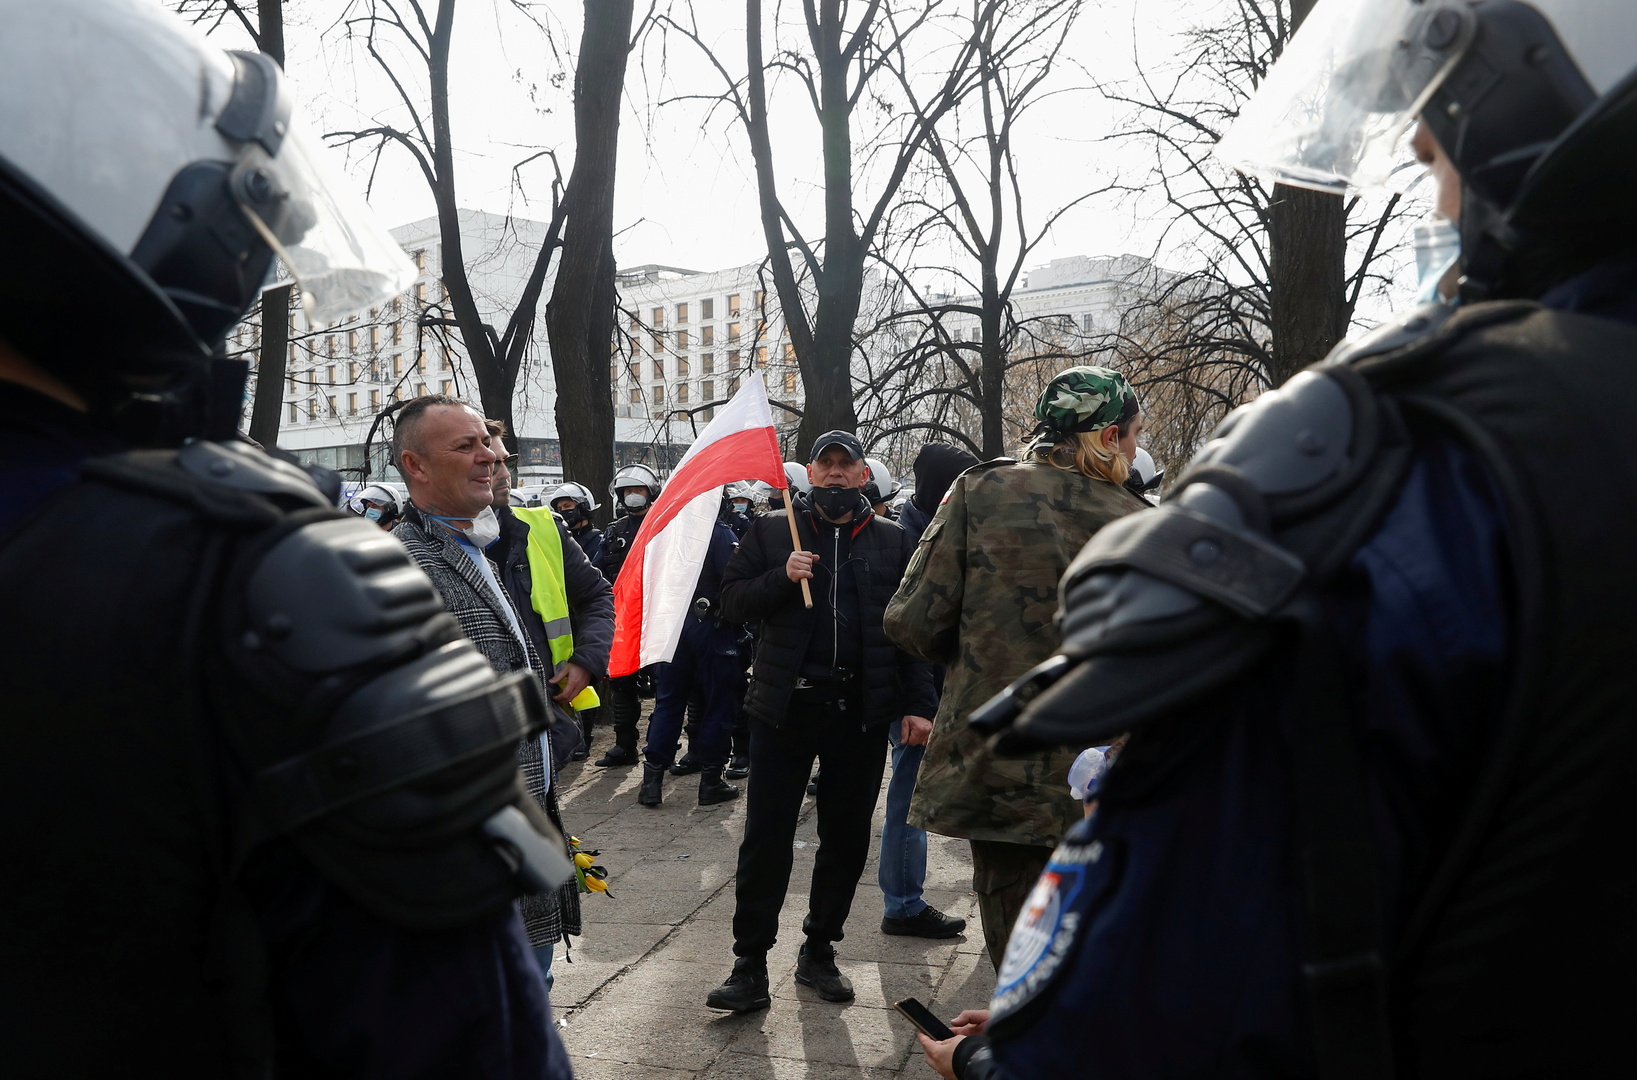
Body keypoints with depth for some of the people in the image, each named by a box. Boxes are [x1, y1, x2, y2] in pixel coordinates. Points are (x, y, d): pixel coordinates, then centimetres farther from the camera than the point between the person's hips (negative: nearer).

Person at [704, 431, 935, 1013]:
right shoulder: (772, 532, 6)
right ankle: (750, 966, 10)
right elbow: (732, 602, 1)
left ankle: (819, 953, 27)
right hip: (786, 704, -1)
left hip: (862, 711, 2)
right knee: (766, 839, 0)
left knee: (846, 839, 11)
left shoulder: (892, 541, 9)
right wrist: (782, 578, -15)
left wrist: (917, 702, -3)